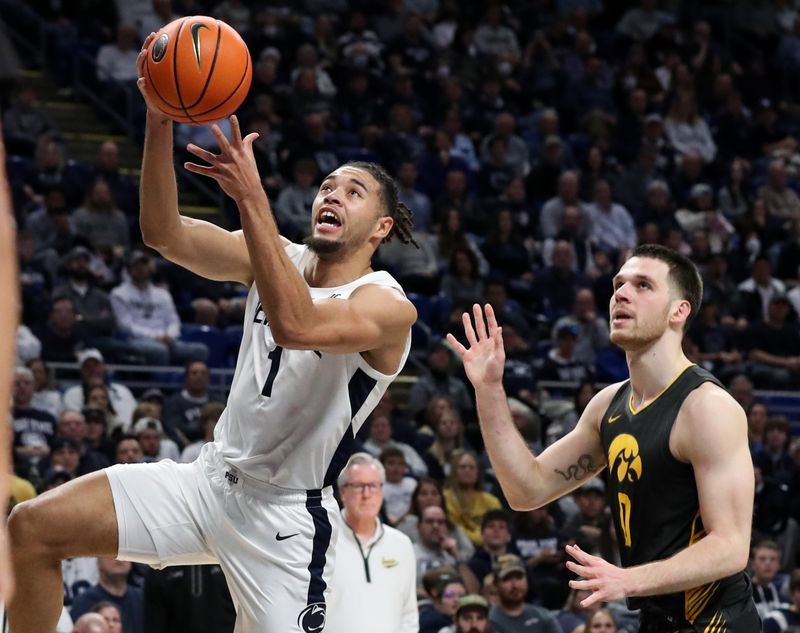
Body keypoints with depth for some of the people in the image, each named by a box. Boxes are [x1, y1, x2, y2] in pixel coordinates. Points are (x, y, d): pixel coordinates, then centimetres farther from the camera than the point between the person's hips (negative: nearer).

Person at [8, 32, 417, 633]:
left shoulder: (390, 305, -14)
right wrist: (160, 122, -22)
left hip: (287, 514, -6)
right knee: (31, 528, -7)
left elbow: (296, 325, -35)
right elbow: (165, 234, -7)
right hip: (213, 477, 6)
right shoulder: (279, 257, 6)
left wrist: (252, 197, -39)